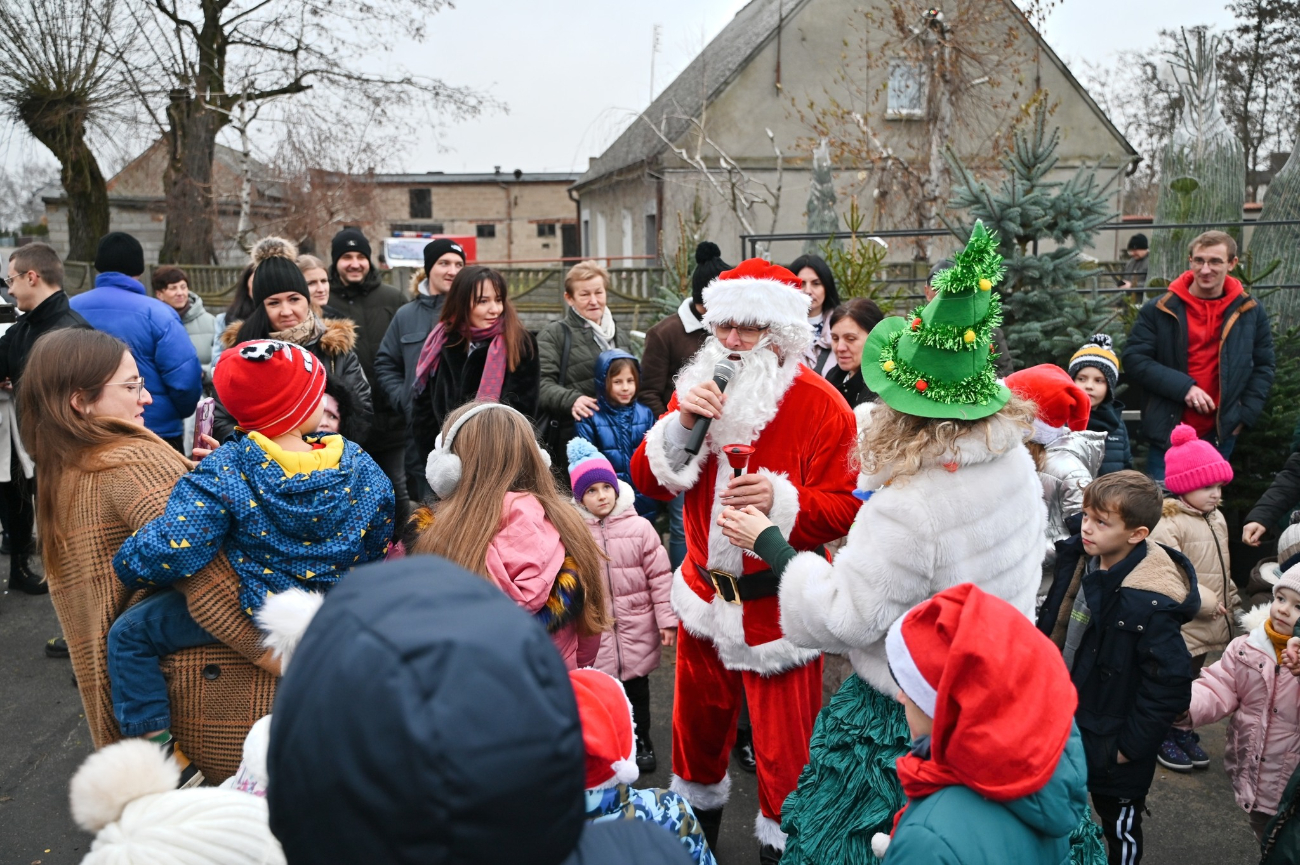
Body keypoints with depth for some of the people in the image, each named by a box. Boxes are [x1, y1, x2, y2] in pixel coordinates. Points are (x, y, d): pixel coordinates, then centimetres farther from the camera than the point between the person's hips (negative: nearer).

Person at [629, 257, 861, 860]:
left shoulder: (820, 405, -13)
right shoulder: (697, 387, 2)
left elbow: (844, 508, -15)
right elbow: (648, 481, -3)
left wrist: (781, 501, -32)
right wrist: (681, 424, -19)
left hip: (778, 604, -5)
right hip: (705, 590, 5)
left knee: (783, 748, 6)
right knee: (696, 722, 23)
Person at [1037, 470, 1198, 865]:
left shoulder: (1151, 604, -29)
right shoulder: (1078, 560, -7)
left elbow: (1170, 683, -24)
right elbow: (1050, 630, 7)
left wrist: (1131, 745, -16)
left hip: (1112, 748, -6)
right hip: (1063, 727, 7)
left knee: (1120, 830, 18)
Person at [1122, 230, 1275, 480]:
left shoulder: (1251, 311, 4)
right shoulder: (1159, 310, -4)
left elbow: (1263, 367, 11)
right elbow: (1134, 357, -7)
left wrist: (1246, 414, -1)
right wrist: (1183, 387, -18)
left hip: (1221, 434, 2)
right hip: (1168, 433, -2)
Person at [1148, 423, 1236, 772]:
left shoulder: (1217, 519, 11)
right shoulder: (1169, 524, -20)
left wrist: (1230, 602, 20)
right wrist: (1202, 599, -24)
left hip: (1208, 624, 9)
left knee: (1192, 678, 19)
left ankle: (1183, 732, 34)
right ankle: (1163, 737, 18)